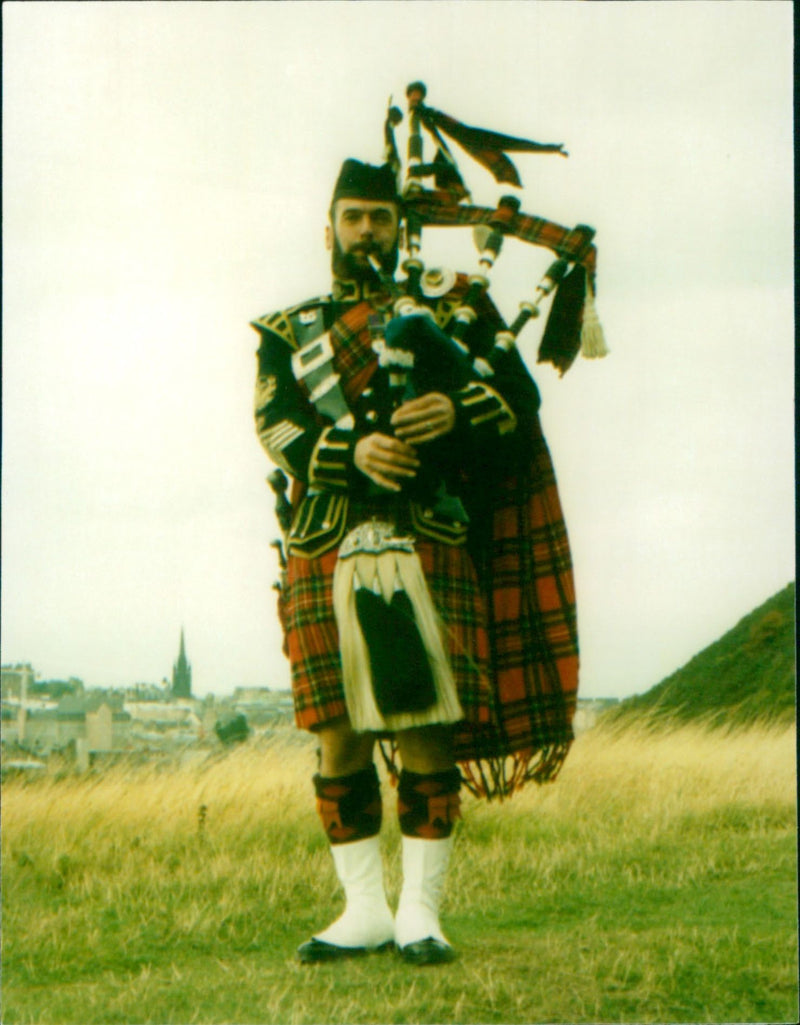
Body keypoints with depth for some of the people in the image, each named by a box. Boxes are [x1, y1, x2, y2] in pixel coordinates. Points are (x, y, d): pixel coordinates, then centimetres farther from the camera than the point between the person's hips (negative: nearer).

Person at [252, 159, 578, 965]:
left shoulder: (448, 310, 16)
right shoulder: (287, 331, 18)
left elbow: (521, 397, 4)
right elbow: (276, 424, 0)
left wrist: (458, 410, -18)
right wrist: (352, 452, -19)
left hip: (425, 545, -1)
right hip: (325, 555, 1)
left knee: (424, 732, -4)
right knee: (338, 736, 1)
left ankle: (420, 910, 4)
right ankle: (364, 908, 11)